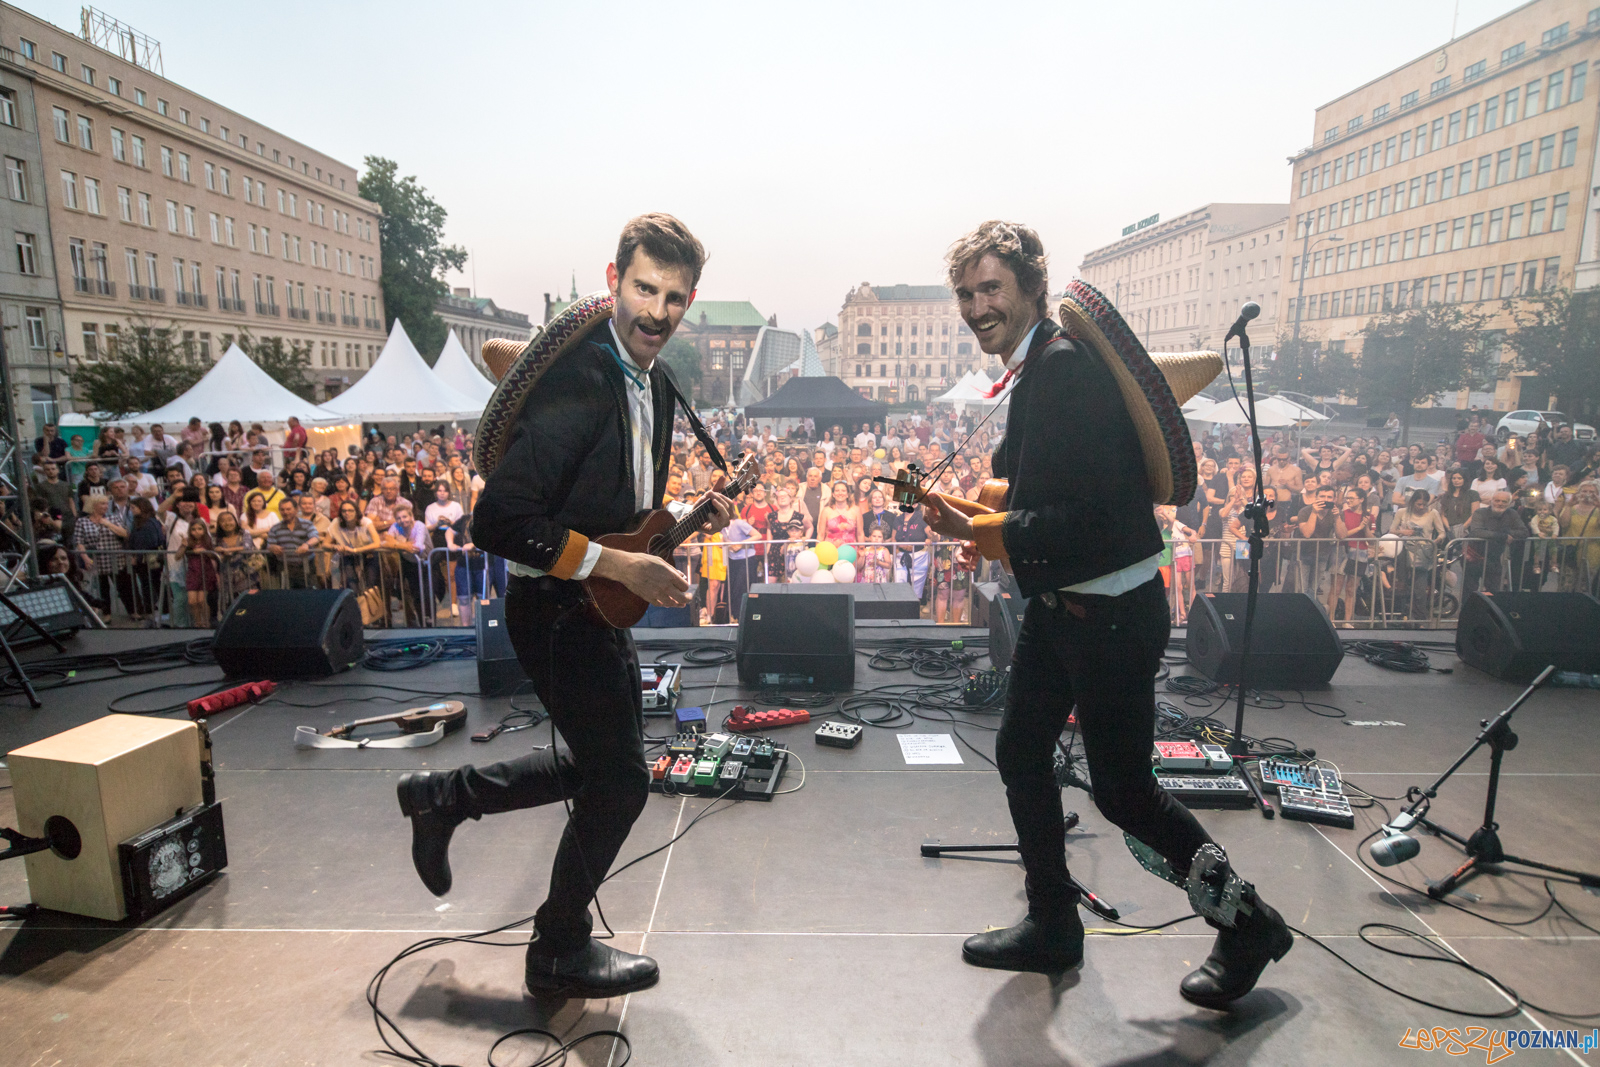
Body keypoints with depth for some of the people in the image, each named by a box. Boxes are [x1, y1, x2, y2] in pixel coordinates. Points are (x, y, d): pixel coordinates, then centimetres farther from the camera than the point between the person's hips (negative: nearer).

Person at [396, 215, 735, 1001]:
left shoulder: (655, 382, 6)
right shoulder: (582, 381, -25)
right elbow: (499, 522, -29)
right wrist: (619, 565, -28)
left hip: (600, 609, 9)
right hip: (559, 612, -9)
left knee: (602, 764, 24)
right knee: (619, 783, 5)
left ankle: (444, 796, 40)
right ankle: (561, 949, 31)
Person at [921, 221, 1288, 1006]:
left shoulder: (1066, 364, -21)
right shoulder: (1033, 368, 10)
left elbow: (1092, 513, -27)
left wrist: (980, 534, -18)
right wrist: (970, 513, 1)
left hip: (1111, 613, -10)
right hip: (1058, 608, 10)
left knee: (1122, 789, 3)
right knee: (1020, 756, 15)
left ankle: (1248, 925, 29)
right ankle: (1052, 925, 33)